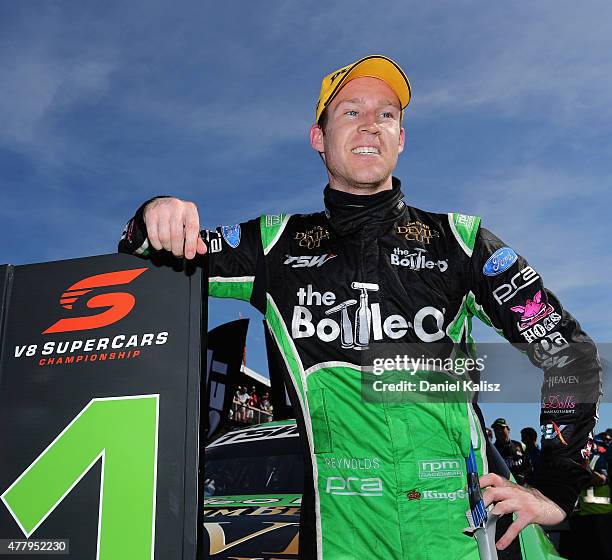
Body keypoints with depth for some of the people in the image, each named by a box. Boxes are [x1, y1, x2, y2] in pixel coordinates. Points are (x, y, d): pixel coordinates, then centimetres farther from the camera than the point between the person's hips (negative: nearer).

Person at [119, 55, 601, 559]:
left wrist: (557, 490, 2)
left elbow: (570, 352, 7)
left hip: (458, 515, 1)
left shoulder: (458, 238, 4)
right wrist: (157, 218, -15)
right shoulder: (278, 242, 7)